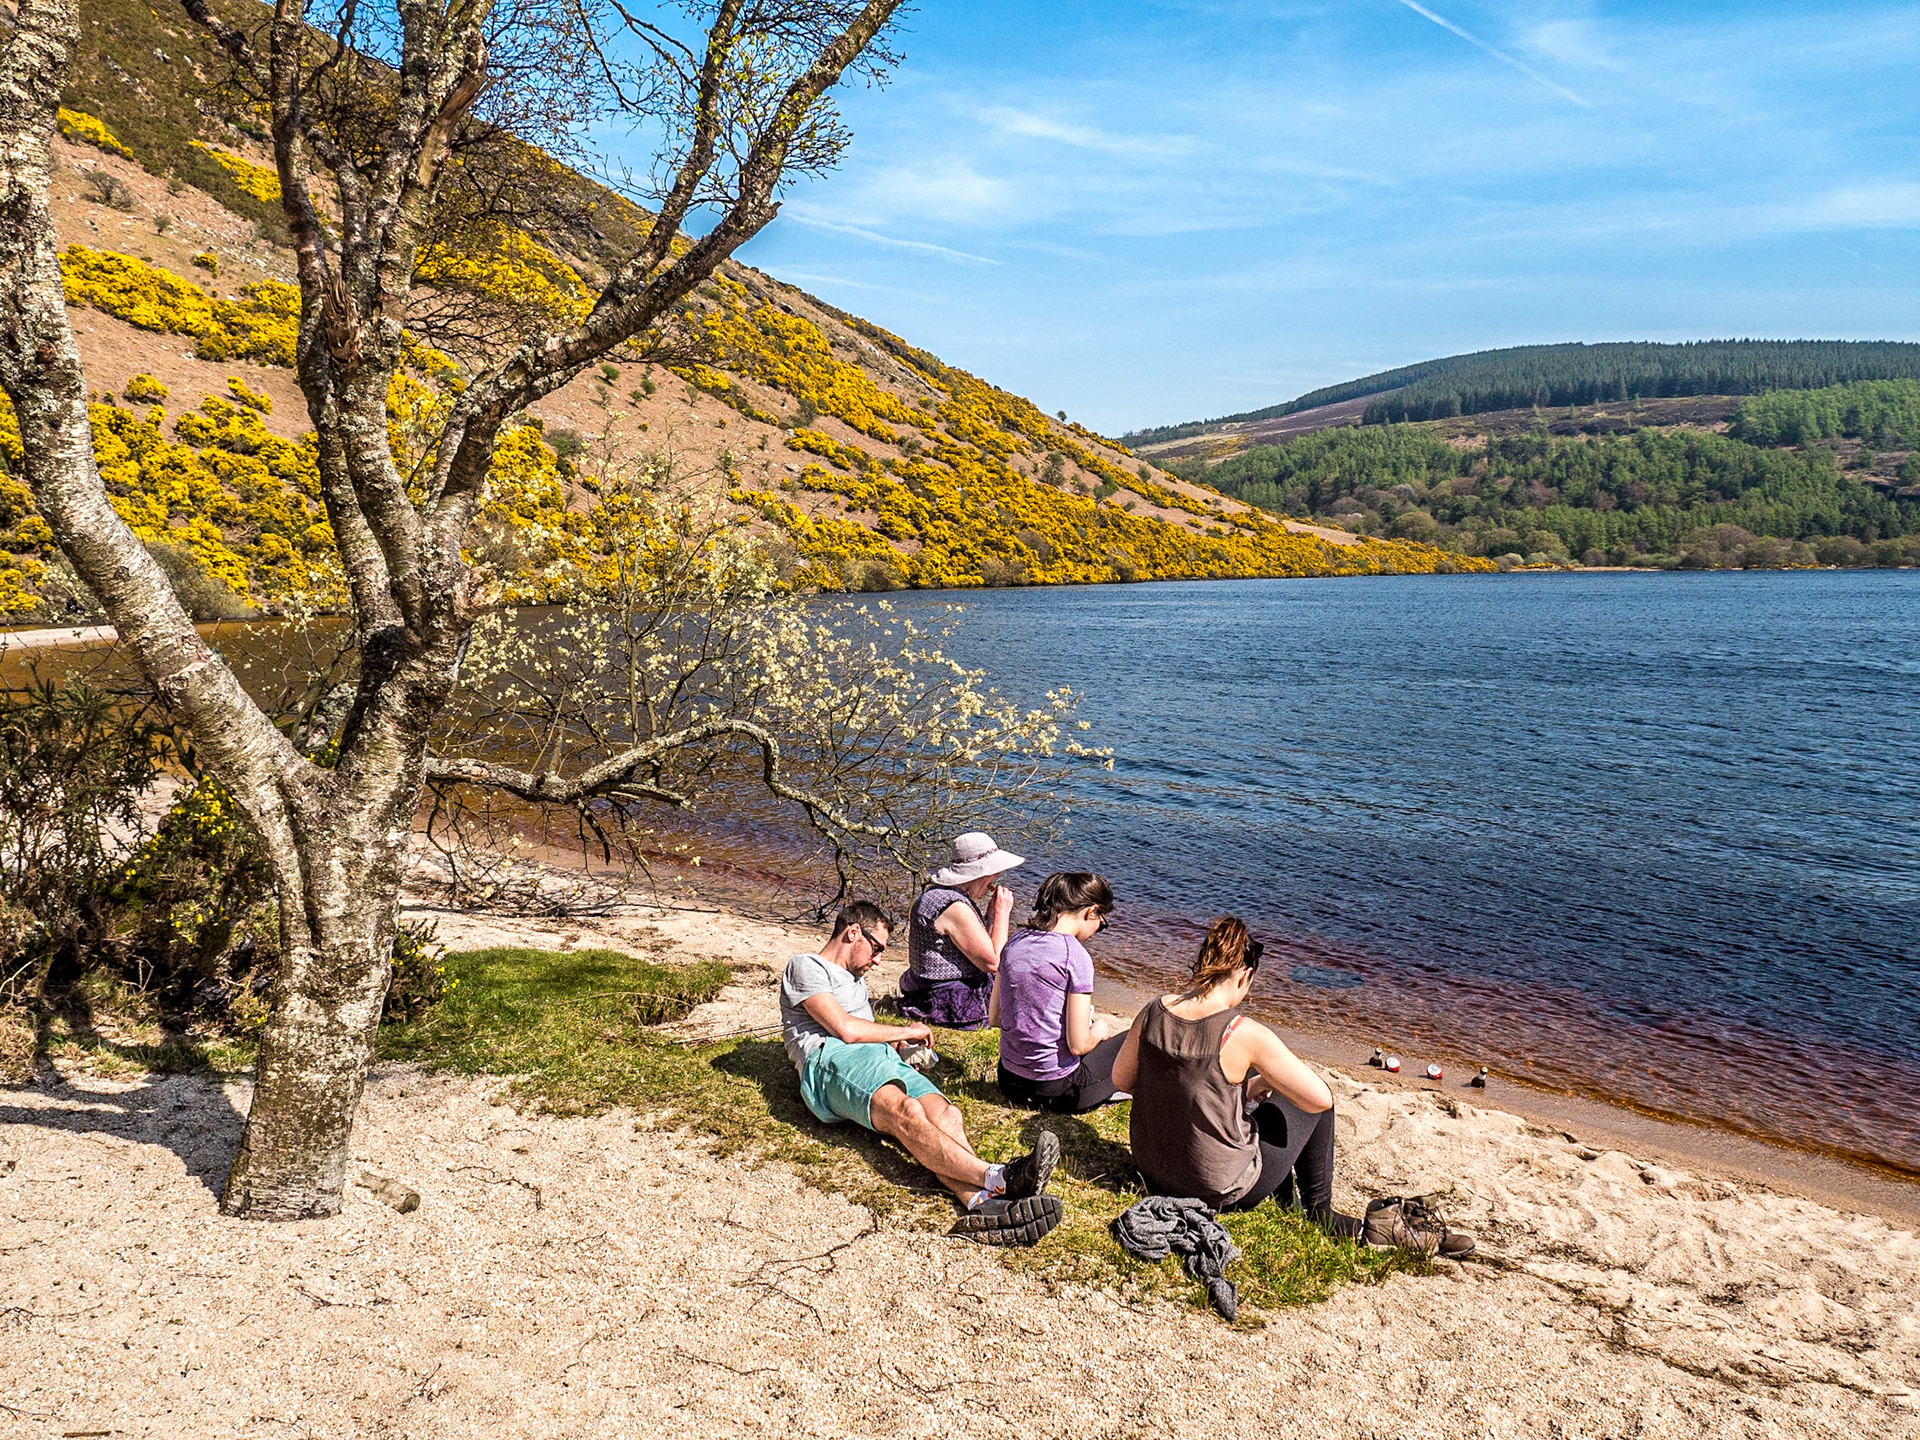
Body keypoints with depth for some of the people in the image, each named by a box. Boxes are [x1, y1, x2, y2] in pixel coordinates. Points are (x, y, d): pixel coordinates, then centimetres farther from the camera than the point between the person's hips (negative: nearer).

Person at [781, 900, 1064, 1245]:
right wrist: (906, 1032, 8)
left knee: (945, 1114, -26)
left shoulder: (856, 980, 40)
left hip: (883, 1061, 7)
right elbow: (846, 1029, -2)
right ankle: (998, 1178, -57)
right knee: (905, 1110, -37)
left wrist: (900, 1048, 11)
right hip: (831, 1061, -7)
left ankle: (979, 1203, -53)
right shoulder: (805, 966, 12)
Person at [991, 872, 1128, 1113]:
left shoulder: (1016, 942, 2)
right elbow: (1079, 1045, -17)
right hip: (1057, 1089, -7)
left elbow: (993, 1017, 8)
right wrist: (1098, 1031, 4)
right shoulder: (1075, 956, -18)